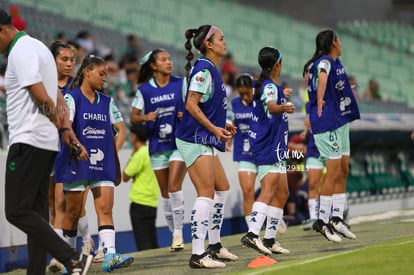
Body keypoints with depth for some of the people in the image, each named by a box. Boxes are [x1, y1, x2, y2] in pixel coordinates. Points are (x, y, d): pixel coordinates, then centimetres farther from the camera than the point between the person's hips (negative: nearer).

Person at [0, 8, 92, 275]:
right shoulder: (37, 47, 20)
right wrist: (67, 128, 10)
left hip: (28, 141, -10)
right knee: (36, 212, 9)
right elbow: (57, 98, 19)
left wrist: (61, 126, -3)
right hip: (47, 142, 10)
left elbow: (40, 95, -17)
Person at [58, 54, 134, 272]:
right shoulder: (71, 98, -2)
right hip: (78, 164, -4)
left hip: (103, 164, 4)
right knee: (73, 211, 4)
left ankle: (110, 256, -19)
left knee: (105, 209, -8)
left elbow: (112, 135, 16)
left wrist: (117, 166, 15)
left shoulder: (106, 102, 14)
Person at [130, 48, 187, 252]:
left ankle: (179, 232, -9)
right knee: (165, 192, 6)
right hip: (158, 145, 2)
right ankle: (174, 234, 17)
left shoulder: (181, 84, 1)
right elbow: (133, 118, 5)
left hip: (179, 142, -2)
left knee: (174, 185, -16)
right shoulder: (144, 90, 2)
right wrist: (145, 117, -15)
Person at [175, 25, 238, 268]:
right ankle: (198, 255, -16)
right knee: (206, 193, -14)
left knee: (222, 189, 17)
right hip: (195, 139, -11)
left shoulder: (212, 70, 15)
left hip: (206, 141, 11)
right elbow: (191, 105, -20)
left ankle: (215, 245, 26)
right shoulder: (203, 69, -14)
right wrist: (214, 128, -21)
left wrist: (223, 125, 17)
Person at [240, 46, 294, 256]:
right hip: (268, 147, -11)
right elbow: (271, 106, -36)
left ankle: (269, 240, 18)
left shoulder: (268, 85, 15)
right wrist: (284, 107, -56)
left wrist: (283, 96, 57)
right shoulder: (270, 86, -14)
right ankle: (252, 234, -35)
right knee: (269, 191, -23)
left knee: (282, 193, 14)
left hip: (276, 148, 11)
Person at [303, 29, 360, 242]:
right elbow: (322, 76, -38)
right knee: (333, 173, -9)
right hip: (328, 123, -10)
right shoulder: (325, 61, -15)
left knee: (343, 172, 12)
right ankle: (323, 220, -4)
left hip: (340, 122, 10)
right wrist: (320, 103, -39)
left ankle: (337, 218, 18)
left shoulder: (335, 62, 15)